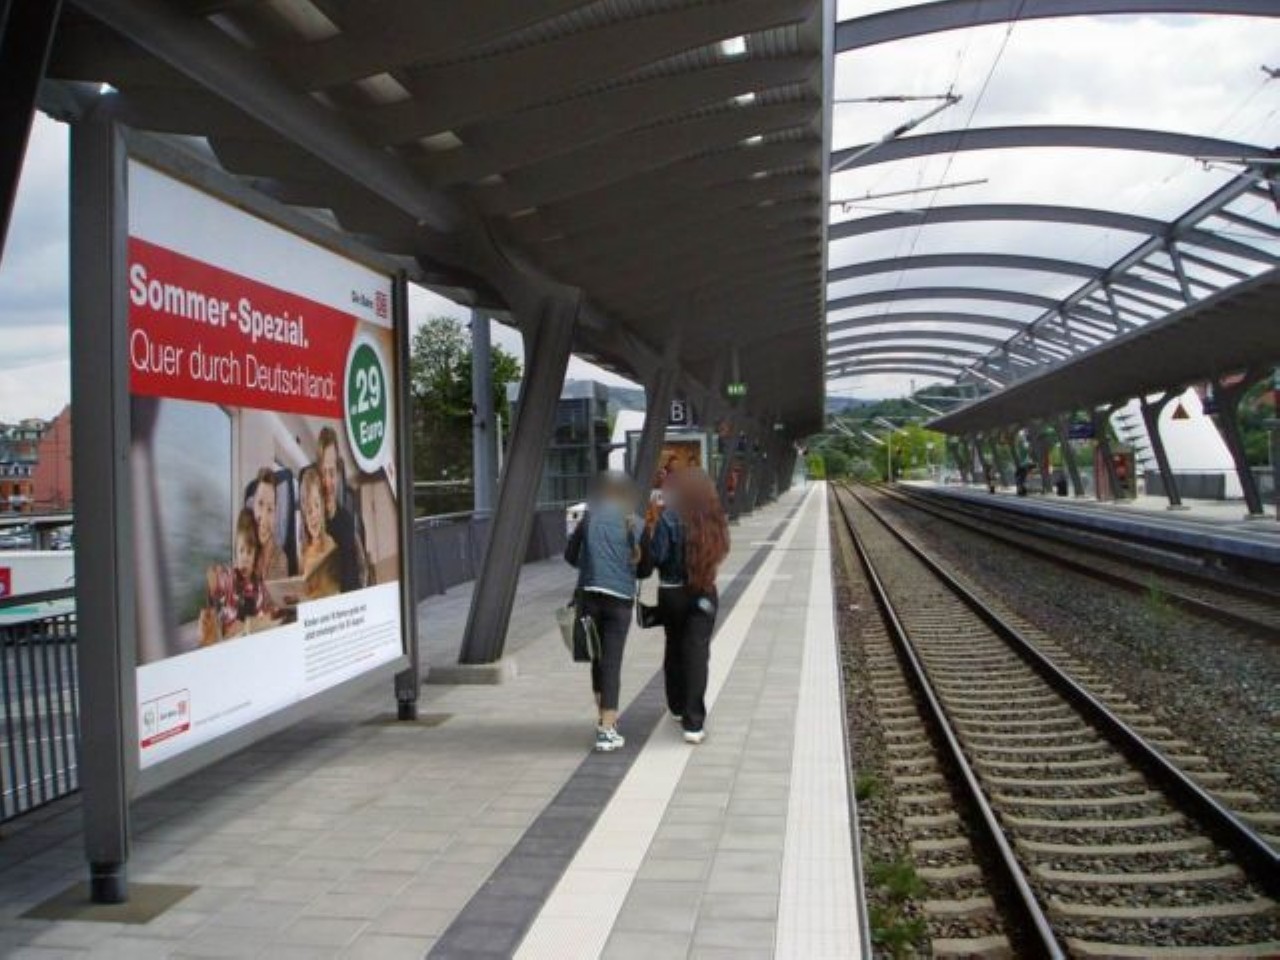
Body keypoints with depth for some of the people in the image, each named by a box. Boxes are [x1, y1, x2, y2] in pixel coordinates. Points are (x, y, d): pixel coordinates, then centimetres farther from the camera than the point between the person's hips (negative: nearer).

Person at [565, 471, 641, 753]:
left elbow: (570, 555, 11)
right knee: (612, 662, 0)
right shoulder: (633, 521, 1)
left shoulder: (589, 516, 7)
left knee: (598, 658, 17)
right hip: (620, 595, -2)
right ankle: (607, 730, -4)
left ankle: (604, 717, 28)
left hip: (589, 592, 2)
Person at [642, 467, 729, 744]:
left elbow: (655, 558, -17)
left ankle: (679, 708, 35)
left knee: (674, 649, 18)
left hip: (672, 593, -1)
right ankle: (693, 723, -5)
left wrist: (645, 534, -4)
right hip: (704, 594, 1)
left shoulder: (670, 519, -14)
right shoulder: (714, 519, -3)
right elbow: (721, 551, 4)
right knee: (697, 653, 1)